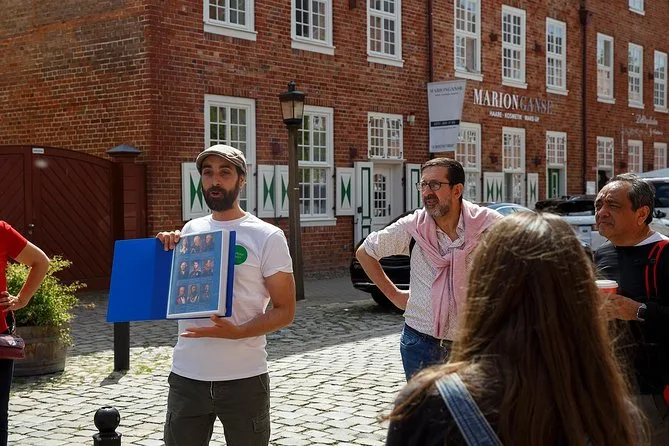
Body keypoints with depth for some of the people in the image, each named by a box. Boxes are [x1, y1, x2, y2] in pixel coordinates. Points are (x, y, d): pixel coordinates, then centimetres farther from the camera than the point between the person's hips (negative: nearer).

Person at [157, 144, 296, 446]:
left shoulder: (267, 237, -6)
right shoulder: (190, 231, 8)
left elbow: (285, 311, -6)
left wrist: (237, 332, -23)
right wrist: (168, 253, 0)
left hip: (244, 378, -4)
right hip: (186, 376, 4)